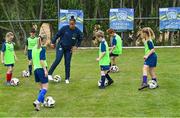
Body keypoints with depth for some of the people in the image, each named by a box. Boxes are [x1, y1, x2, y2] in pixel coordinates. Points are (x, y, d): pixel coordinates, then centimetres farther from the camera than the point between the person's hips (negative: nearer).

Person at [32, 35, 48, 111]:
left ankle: (42, 102, 16)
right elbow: (41, 60, -18)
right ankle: (37, 102, -22)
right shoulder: (42, 49, -11)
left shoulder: (34, 48, 12)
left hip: (36, 69, 8)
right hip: (41, 69, -8)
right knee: (45, 87, -8)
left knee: (41, 87, 16)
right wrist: (45, 70, -18)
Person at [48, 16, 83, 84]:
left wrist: (76, 46, -3)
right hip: (61, 46, -2)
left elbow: (80, 39, 7)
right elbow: (57, 35, -5)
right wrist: (53, 42, -4)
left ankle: (67, 78, 15)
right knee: (58, 60, -17)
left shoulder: (77, 31, -10)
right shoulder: (65, 28, -15)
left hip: (69, 49, 2)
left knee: (67, 63, 4)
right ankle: (50, 74, -7)